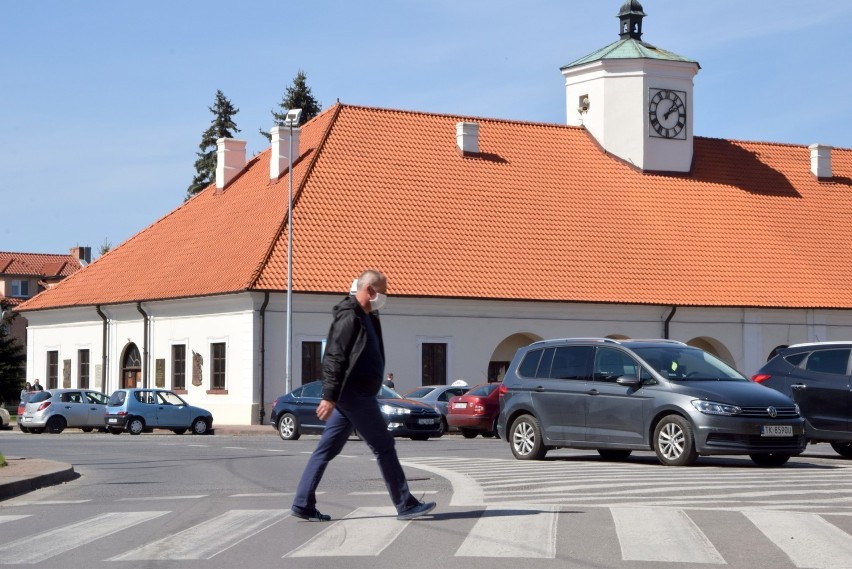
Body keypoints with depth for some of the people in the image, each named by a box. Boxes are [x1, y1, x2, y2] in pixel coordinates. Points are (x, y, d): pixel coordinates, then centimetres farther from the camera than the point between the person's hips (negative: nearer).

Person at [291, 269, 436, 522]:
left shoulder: (367, 317, 18)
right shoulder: (349, 317, -15)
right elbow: (335, 358, -20)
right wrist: (329, 397, -24)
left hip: (350, 395, 10)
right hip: (355, 394, -10)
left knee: (327, 449, 8)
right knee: (384, 446, -3)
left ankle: (303, 504, 8)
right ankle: (405, 505, 2)